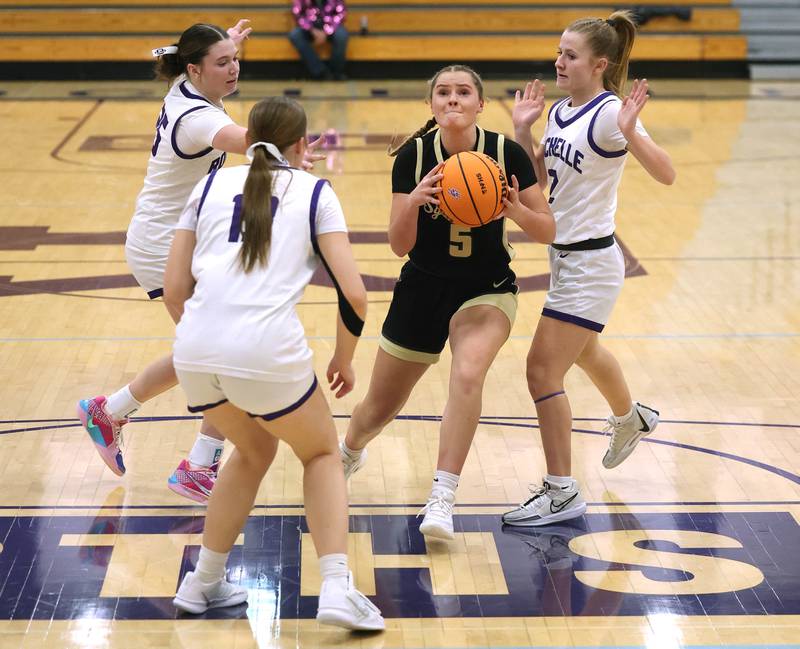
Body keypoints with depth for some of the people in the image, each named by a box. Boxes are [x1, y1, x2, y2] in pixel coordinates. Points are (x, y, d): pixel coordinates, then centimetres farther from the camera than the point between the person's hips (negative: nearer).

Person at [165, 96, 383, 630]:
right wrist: (344, 359, 17)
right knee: (322, 453, 22)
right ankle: (337, 587, 7)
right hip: (268, 351, -3)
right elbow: (353, 293, 2)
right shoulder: (314, 192, 11)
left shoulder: (212, 185, 20)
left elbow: (174, 289, 16)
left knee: (254, 450, 31)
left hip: (195, 352, 4)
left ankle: (205, 583, 34)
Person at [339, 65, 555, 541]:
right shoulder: (413, 155, -10)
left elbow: (548, 232, -8)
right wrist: (413, 202, -32)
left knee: (468, 372, -33)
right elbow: (399, 245, -12)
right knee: (380, 408, 12)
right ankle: (350, 453, 48)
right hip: (422, 289, 2)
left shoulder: (507, 153, -12)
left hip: (486, 290, -2)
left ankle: (442, 500, -29)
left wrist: (517, 210, -29)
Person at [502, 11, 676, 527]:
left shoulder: (609, 113, -19)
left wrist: (630, 133, -41)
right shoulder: (560, 112, 6)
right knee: (585, 351, 30)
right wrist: (522, 131, 3)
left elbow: (665, 174, -26)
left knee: (543, 369, -10)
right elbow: (541, 177, 14)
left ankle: (562, 494, 0)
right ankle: (631, 419, 60)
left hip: (591, 262, -9)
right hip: (564, 256, 9)